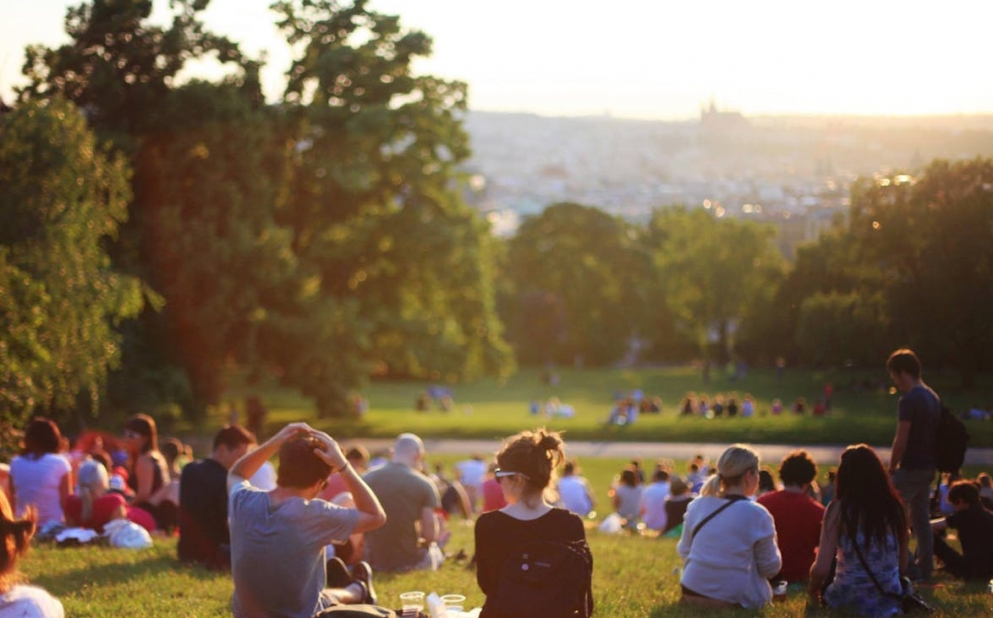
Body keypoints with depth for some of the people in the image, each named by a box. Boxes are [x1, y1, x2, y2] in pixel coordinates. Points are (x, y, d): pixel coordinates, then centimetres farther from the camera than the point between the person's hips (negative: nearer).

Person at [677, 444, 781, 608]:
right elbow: (770, 568, -4)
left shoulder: (696, 506, 2)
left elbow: (684, 552, 11)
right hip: (735, 600, -5)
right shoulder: (756, 514, -12)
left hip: (692, 594, 5)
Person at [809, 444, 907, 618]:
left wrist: (812, 587, 9)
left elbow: (822, 568, -12)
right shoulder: (894, 506, 1)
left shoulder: (838, 509, -10)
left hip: (849, 600, -3)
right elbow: (903, 563, 11)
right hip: (890, 600, 3)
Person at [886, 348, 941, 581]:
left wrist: (891, 467, -8)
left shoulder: (909, 400, -17)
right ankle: (925, 567, 16)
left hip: (911, 468, -9)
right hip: (928, 466, 9)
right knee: (921, 517, 13)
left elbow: (901, 440, -19)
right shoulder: (933, 397, 11)